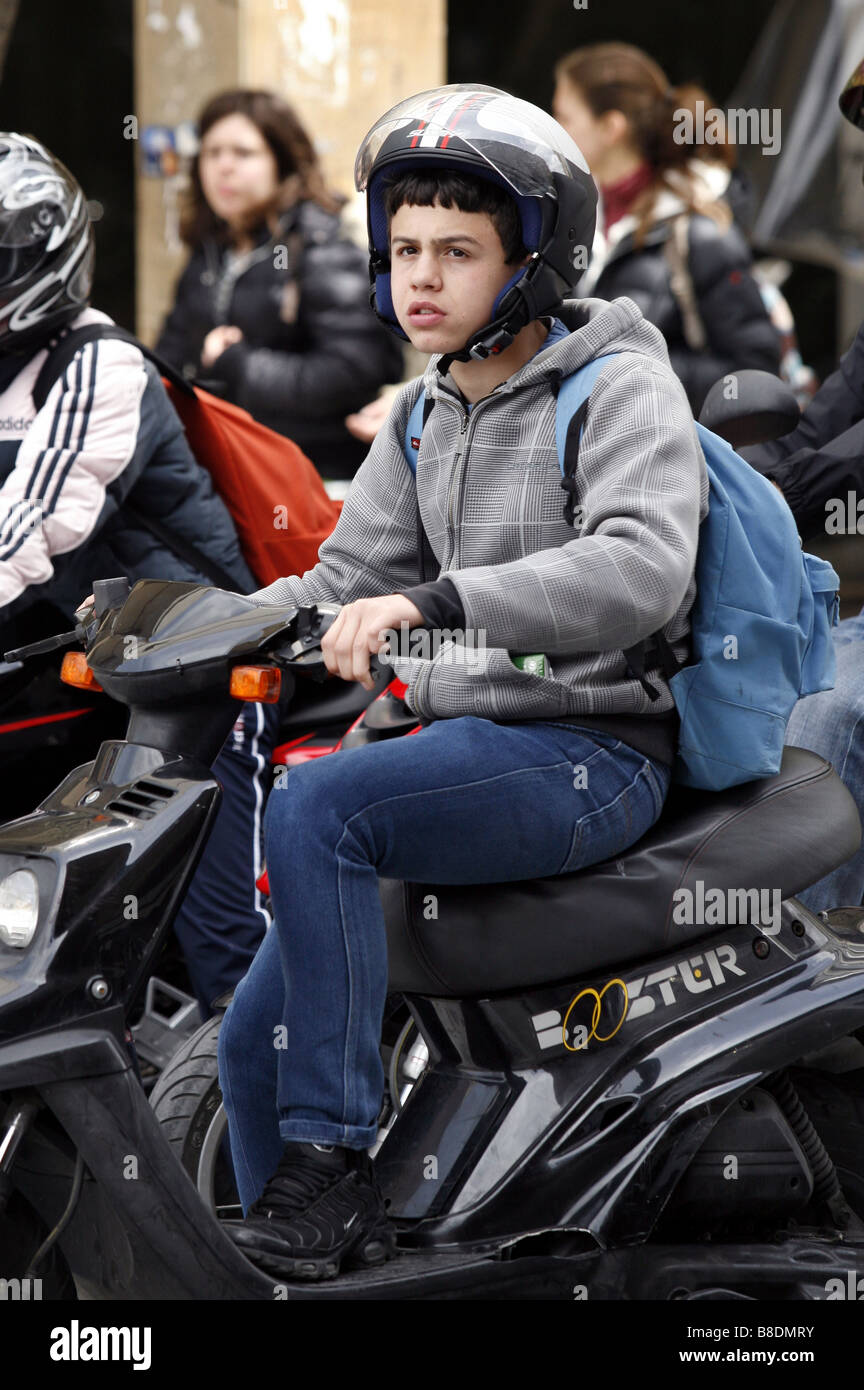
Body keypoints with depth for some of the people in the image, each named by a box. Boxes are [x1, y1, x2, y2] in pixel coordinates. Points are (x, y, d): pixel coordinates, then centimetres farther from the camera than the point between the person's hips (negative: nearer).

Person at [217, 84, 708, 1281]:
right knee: (254, 1041, 3)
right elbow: (346, 582, 17)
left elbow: (642, 568, -28)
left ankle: (329, 1159, -26)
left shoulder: (621, 386, -10)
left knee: (317, 810, -31)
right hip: (470, 743, 8)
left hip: (593, 754, -8)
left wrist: (437, 601, -39)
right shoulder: (425, 417, 14)